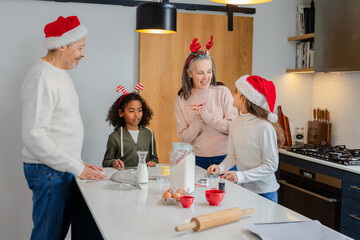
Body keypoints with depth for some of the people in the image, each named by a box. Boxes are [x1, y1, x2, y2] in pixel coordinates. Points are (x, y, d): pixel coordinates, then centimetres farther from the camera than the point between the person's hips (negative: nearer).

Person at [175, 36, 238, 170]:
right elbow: (184, 138, -1)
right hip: (197, 160, 1)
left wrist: (207, 116, -17)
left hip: (225, 158, -1)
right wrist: (198, 119, -17)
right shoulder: (181, 100, 1)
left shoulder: (222, 92, -4)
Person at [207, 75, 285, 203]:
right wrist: (220, 168, -10)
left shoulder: (265, 127, -21)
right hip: (242, 189, 6)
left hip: (264, 192, -5)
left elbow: (271, 166, -17)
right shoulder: (235, 123, 0)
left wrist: (241, 176, -23)